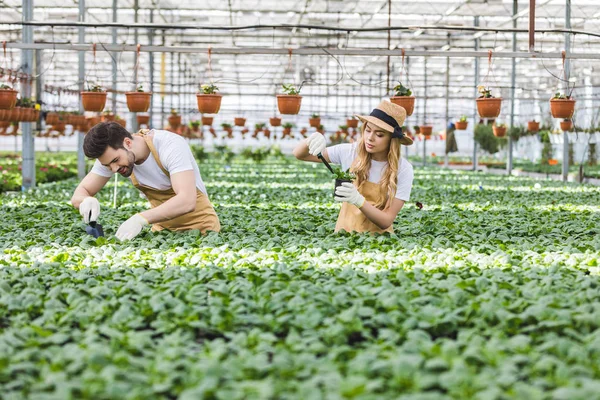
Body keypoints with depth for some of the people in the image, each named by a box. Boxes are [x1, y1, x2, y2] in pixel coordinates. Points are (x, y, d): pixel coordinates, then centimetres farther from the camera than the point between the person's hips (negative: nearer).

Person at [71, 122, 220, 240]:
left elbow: (187, 201, -37)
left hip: (200, 226, -5)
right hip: (163, 227, 5)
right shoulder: (110, 153, -9)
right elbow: (79, 194, -4)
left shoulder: (171, 145, -25)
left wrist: (141, 219, -49)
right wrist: (87, 201, -29)